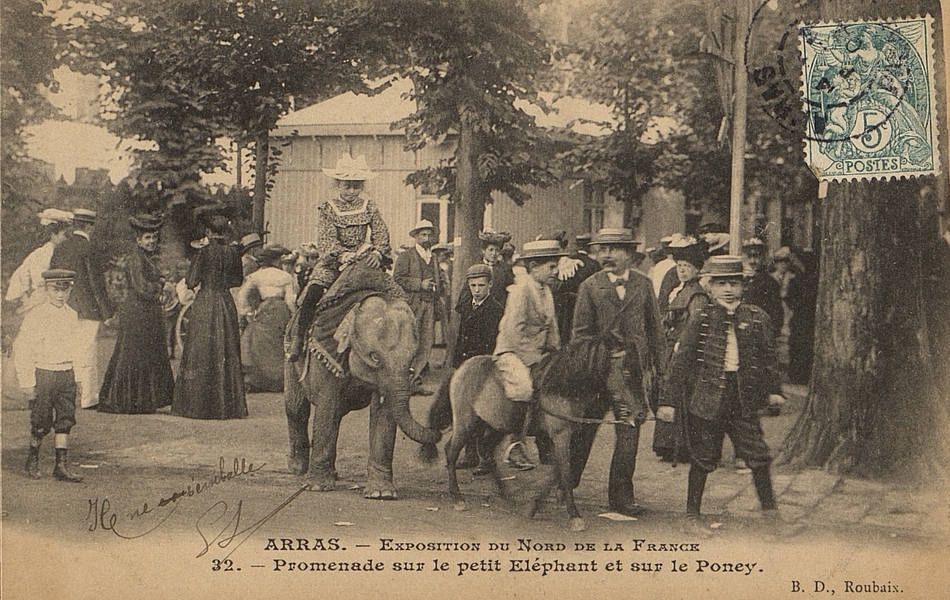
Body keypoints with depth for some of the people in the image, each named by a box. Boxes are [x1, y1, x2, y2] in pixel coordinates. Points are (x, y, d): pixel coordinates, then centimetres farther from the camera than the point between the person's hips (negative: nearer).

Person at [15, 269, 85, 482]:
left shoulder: (72, 315, 9)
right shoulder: (35, 316, -10)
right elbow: (22, 350, -10)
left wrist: (77, 376, 14)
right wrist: (27, 382, -12)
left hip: (67, 374, 5)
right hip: (43, 374, -5)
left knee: (65, 421, 3)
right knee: (41, 424, 2)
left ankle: (62, 466, 7)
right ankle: (33, 460, 25)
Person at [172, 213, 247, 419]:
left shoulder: (205, 251, -11)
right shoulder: (233, 252, 1)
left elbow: (191, 282, -10)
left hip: (205, 304, -4)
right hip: (226, 304, 4)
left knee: (201, 353, 3)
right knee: (227, 354, 9)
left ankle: (198, 404, 4)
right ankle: (229, 405, 11)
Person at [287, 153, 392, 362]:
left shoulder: (370, 207, 10)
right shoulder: (328, 208, 5)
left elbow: (382, 235, 1)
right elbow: (327, 239, -7)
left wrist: (377, 253, -20)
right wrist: (343, 254, -26)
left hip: (364, 261, 2)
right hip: (334, 261, -1)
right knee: (311, 292, -22)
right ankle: (297, 340, -18)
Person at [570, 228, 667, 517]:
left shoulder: (643, 284, 7)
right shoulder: (590, 287, 2)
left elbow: (654, 327, 11)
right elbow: (580, 333, 1)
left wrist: (660, 367, 7)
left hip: (632, 368, 2)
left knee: (629, 430, 3)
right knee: (584, 429, 3)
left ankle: (621, 496, 13)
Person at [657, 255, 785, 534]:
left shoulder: (757, 318, 2)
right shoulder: (700, 320, -5)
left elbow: (768, 357, 14)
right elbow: (681, 361, -4)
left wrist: (773, 390, 10)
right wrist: (670, 400, -7)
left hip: (744, 397, 2)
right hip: (706, 395, -2)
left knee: (758, 455, 2)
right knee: (702, 458, 6)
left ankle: (770, 510, 20)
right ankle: (692, 515, 19)